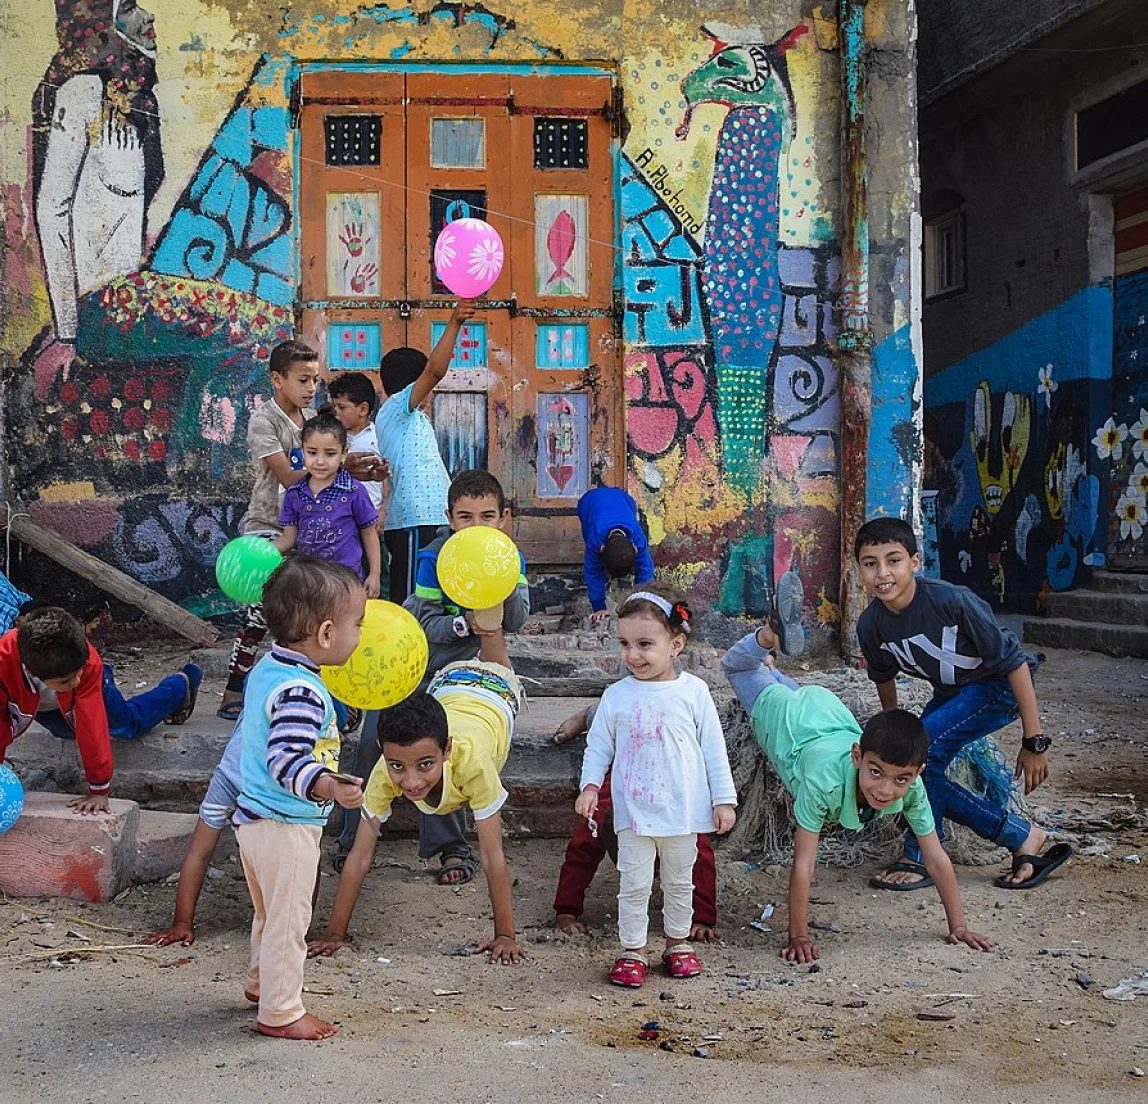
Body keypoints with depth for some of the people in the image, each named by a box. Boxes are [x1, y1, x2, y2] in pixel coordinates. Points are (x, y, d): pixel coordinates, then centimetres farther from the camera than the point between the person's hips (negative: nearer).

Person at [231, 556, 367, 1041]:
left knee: (269, 912, 27)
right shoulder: (301, 692, -27)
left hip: (254, 815, 10)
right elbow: (285, 762, -36)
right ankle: (280, 1012, 16)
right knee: (288, 919, 5)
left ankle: (261, 982, 44)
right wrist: (327, 786, -49)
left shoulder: (266, 667, 4)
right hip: (287, 825, -10)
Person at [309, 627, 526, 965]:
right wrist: (335, 934, -32)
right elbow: (359, 857, -33)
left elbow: (492, 857, -42)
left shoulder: (470, 760, -49)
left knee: (495, 666, 30)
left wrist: (505, 936, -40)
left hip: (494, 693, -1)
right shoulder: (384, 774, -40)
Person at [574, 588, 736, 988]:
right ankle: (632, 951, 18)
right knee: (634, 884, 4)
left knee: (679, 882, 16)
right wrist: (590, 786, -9)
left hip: (683, 810, 1)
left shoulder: (693, 691, -4)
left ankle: (678, 943, 34)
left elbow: (714, 748, 1)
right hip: (633, 811, 0)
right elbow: (598, 746, 5)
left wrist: (724, 799, 0)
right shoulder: (616, 695, -3)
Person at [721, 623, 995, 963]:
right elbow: (803, 863, -47)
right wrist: (798, 938, -43)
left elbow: (936, 858, -30)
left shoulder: (911, 788, -40)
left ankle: (771, 667, 65)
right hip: (784, 718, -3)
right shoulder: (825, 781, -52)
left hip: (830, 709, 4)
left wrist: (958, 927, -30)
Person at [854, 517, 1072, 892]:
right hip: (951, 691, 7)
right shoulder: (871, 625, -15)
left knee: (925, 747, -26)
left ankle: (919, 858, -5)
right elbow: (884, 678, 8)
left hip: (1000, 684, -7)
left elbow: (1014, 662, -26)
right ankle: (1022, 837, 6)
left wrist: (1034, 742, -25)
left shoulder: (952, 601, -33)